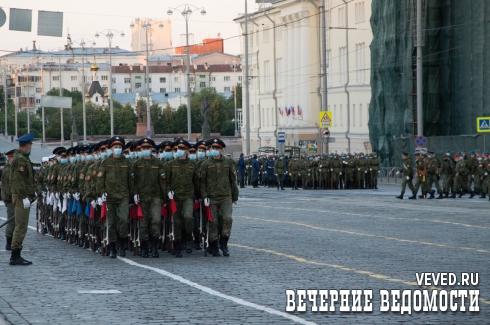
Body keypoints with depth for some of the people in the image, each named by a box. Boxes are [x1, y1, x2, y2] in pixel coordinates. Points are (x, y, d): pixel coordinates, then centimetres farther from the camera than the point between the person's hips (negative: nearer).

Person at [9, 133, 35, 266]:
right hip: (21, 196, -11)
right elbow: (18, 179, -22)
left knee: (20, 226, 13)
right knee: (21, 226, -9)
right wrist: (24, 196, -22)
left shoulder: (22, 158, 16)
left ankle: (16, 256, 18)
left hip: (21, 196, 11)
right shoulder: (20, 159, -15)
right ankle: (15, 256, -7)